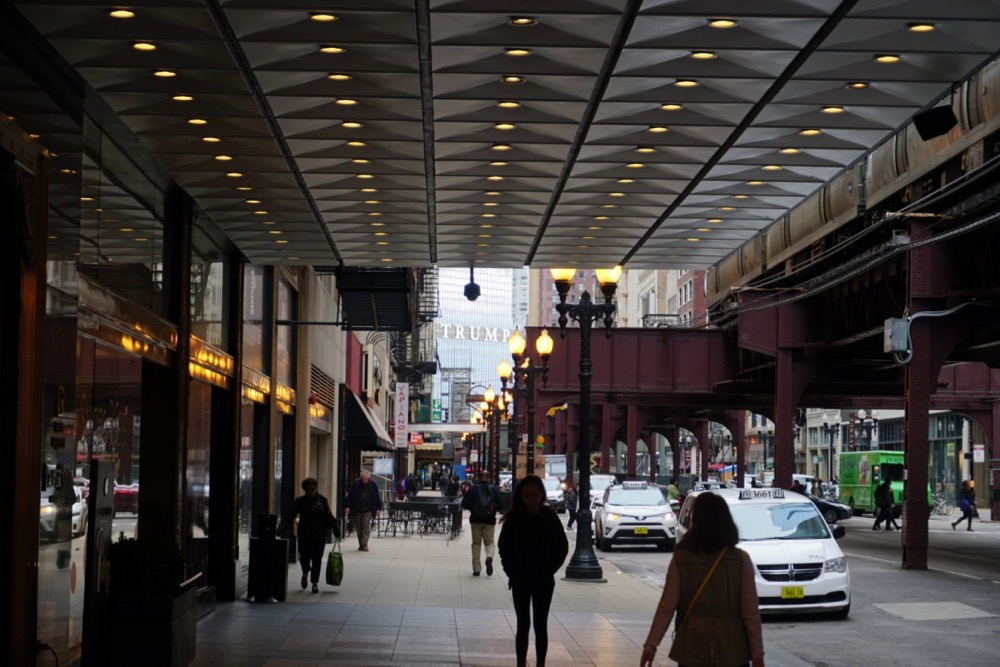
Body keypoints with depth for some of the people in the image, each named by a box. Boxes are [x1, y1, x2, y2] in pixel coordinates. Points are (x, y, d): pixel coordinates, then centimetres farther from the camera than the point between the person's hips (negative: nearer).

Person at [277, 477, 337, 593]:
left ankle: (315, 582, 14)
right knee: (304, 557, 5)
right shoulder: (300, 501, -1)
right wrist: (280, 530, -17)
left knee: (317, 560, 2)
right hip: (304, 536, 0)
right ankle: (305, 573, 37)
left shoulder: (322, 500, 2)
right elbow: (289, 517, -7)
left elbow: (329, 517, 6)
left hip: (319, 536, 0)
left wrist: (336, 531, 4)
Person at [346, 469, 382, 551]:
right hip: (358, 510, 2)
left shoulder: (373, 484, -2)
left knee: (366, 526, -12)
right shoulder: (356, 483, -1)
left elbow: (377, 497, 3)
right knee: (359, 527, 7)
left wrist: (378, 508, 0)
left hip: (368, 510, -2)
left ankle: (364, 544, -11)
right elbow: (350, 495, 3)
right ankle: (361, 545, 15)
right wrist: (348, 506, -2)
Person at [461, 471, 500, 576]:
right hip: (490, 520, 0)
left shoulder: (473, 488, -2)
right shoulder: (494, 489, 0)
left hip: (476, 520, 0)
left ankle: (476, 569, 9)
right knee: (489, 542, 9)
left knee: (476, 543, 10)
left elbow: (464, 504, -7)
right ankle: (489, 557, -23)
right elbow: (500, 504, -1)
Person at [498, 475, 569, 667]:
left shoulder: (550, 517, -6)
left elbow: (562, 547, -1)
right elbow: (503, 547, 1)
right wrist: (512, 572, -7)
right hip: (520, 580, 0)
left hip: (544, 581, 0)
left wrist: (549, 569, -7)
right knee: (523, 624, 6)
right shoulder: (514, 518, -6)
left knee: (540, 625, 5)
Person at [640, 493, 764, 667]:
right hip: (732, 652, 0)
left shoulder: (681, 559, -4)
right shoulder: (740, 560, -5)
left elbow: (666, 608, -5)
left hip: (692, 651, 0)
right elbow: (751, 612, -6)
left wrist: (651, 645, 0)